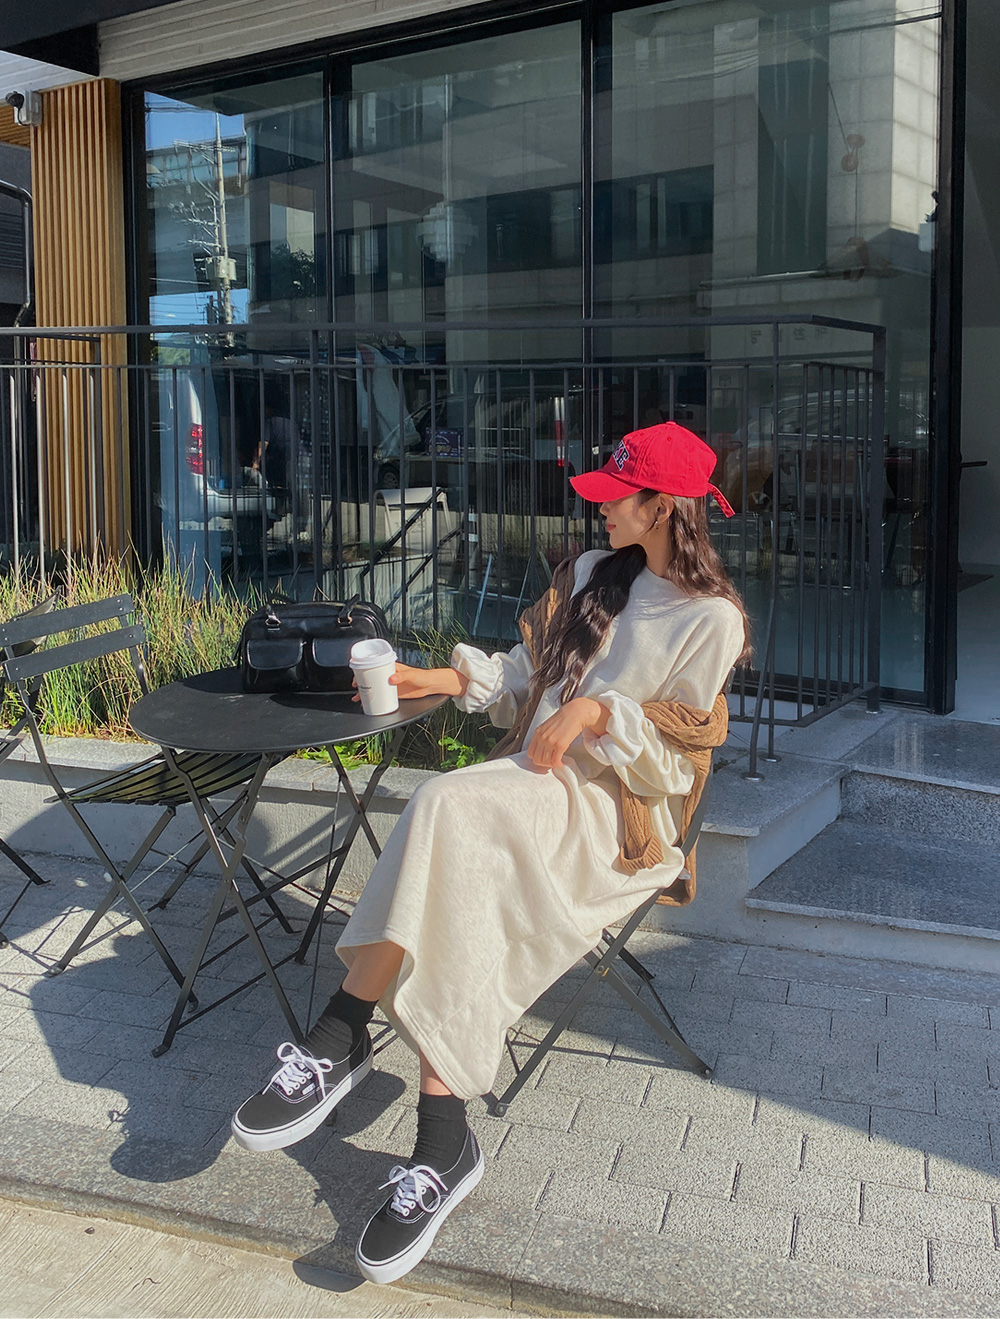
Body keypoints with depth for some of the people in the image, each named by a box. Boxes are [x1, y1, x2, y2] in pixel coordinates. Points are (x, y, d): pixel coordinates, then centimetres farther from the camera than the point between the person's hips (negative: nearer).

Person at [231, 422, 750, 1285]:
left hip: (614, 811, -6)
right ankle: (442, 1145, -26)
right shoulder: (591, 575, 19)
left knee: (453, 809, -33)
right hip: (536, 784, 6)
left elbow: (673, 765, -6)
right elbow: (525, 676, 24)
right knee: (464, 888, -29)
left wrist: (600, 711, -18)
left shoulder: (711, 619, -2)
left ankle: (342, 1034, -25)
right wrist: (447, 679, 11)